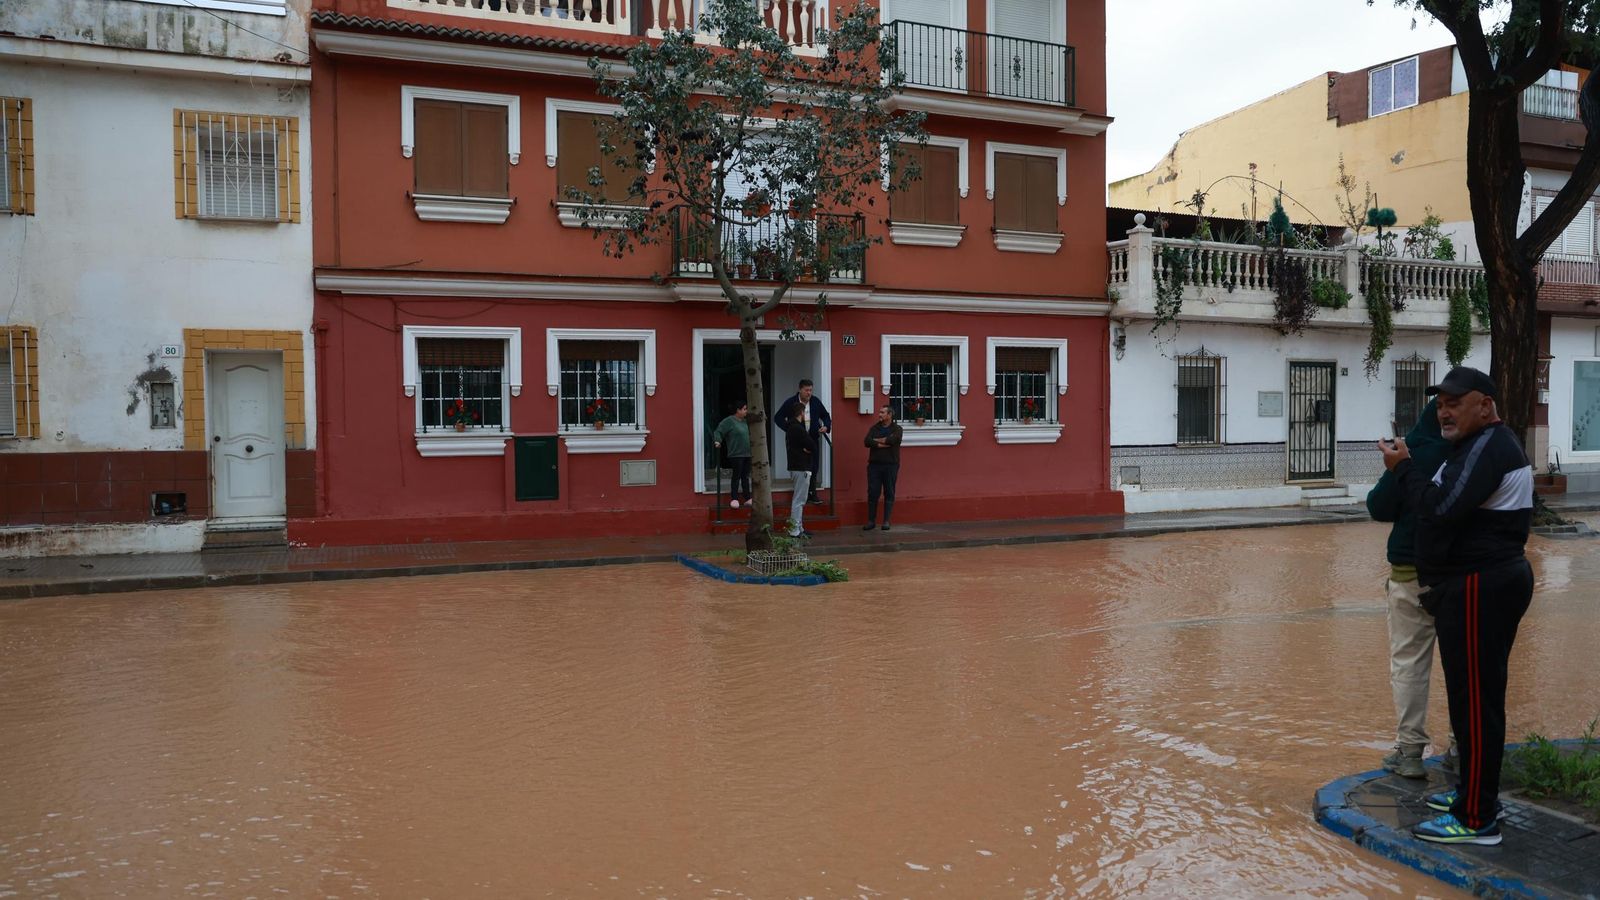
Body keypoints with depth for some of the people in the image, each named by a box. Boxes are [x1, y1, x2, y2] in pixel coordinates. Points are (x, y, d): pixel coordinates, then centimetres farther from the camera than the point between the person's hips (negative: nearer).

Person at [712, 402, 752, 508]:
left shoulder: (745, 422, 13)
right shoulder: (729, 421, -10)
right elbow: (718, 431, -13)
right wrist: (717, 441, -28)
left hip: (746, 454, 7)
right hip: (736, 454, -7)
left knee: (745, 476, 11)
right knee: (736, 476, -5)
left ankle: (747, 498, 15)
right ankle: (734, 499, 0)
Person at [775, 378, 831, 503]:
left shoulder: (816, 402, 5)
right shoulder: (790, 402, -5)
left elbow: (825, 416, 16)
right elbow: (778, 417, -3)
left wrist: (826, 426, -5)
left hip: (812, 439, 3)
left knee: (813, 468, 3)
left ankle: (811, 494, 12)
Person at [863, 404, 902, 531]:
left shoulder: (897, 429, 3)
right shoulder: (874, 428, 12)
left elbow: (892, 440, -17)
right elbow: (867, 442, -4)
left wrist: (876, 440, -5)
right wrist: (882, 444, -13)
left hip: (891, 465, -2)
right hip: (874, 464, 2)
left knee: (889, 493, 0)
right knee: (872, 493, 0)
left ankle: (886, 521, 6)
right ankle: (871, 521, 7)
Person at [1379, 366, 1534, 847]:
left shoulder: (1488, 447, -16)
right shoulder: (1488, 443, 19)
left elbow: (1442, 507, -26)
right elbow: (1455, 505, 18)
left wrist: (1404, 467, -14)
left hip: (1479, 589, -11)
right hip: (1490, 580, 11)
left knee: (1475, 700, -7)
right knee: (1476, 696, 19)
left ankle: (1477, 819, -2)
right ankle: (1473, 791, 31)